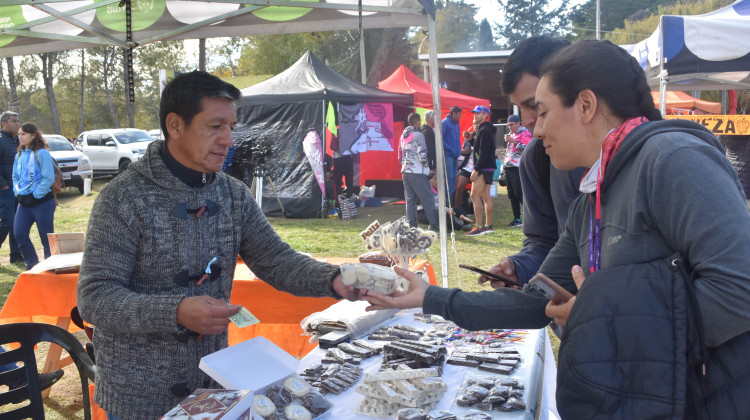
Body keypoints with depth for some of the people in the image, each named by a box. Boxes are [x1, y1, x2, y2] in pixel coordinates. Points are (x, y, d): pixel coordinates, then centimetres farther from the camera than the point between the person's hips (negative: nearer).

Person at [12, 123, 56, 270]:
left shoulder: (42, 153, -11)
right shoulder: (20, 155, 12)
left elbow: (48, 178, -16)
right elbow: (15, 176, 20)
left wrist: (36, 194, -15)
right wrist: (17, 191, 5)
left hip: (42, 202, -7)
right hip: (24, 202, 7)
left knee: (47, 238, 1)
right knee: (19, 234, -1)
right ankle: (32, 265, 15)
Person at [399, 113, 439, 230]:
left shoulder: (403, 136, 14)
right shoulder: (418, 135, -11)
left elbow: (400, 156, 18)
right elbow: (422, 155, -16)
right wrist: (426, 163, 2)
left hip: (405, 171, 8)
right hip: (417, 172, -8)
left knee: (410, 199, 9)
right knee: (427, 198, -3)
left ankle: (412, 225, 9)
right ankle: (435, 224, -1)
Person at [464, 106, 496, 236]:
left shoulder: (484, 130, -14)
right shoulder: (482, 130, 19)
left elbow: (483, 153, -21)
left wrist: (476, 169, -22)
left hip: (484, 168, -11)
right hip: (487, 168, 11)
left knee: (474, 195, -11)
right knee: (485, 196, 11)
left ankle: (479, 227, -12)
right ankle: (488, 226, 14)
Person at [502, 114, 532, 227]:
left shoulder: (525, 133, -4)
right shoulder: (511, 134, 23)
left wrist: (513, 141, -18)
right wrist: (504, 164, 22)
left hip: (518, 168, -8)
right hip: (509, 168, 8)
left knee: (519, 193, -13)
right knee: (512, 195, 7)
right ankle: (517, 219, 12)